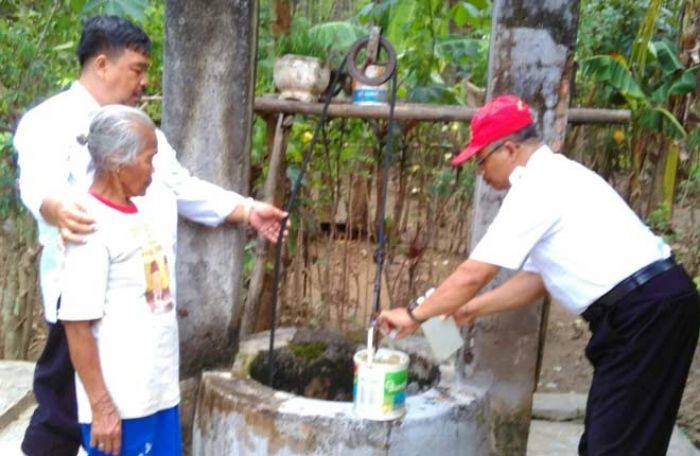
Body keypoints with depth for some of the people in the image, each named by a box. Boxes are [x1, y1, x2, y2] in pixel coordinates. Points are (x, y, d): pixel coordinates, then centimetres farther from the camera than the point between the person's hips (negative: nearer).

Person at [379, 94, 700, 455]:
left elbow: (471, 276, -11)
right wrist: (472, 308, 17)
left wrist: (415, 314, 2)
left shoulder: (534, 188, -12)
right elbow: (536, 277, 20)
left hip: (646, 312, -10)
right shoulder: (557, 176, 18)